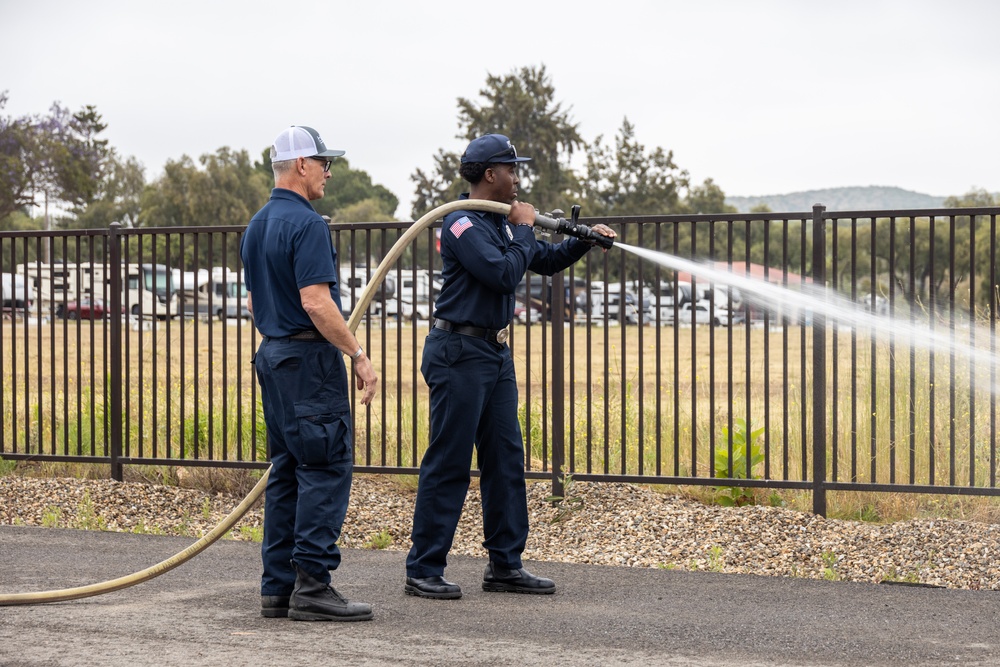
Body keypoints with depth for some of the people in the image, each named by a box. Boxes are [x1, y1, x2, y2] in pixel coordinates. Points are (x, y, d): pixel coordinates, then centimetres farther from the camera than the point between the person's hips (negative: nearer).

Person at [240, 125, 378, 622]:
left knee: (287, 470, 10)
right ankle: (312, 586, -9)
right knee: (326, 469, -7)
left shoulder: (256, 226, 15)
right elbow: (316, 302, -22)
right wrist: (359, 355, -18)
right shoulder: (306, 223, -15)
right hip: (310, 357, -10)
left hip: (272, 355, 10)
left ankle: (278, 588, 11)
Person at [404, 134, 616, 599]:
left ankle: (505, 564, 16)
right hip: (459, 353, -9)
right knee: (448, 464, -7)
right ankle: (423, 571, -2)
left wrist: (584, 242, 11)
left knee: (506, 459, 9)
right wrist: (524, 229, -9)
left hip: (495, 352, 10)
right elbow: (504, 273, -23)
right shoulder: (463, 224, -14)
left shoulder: (502, 221, 16)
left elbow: (545, 261, 26)